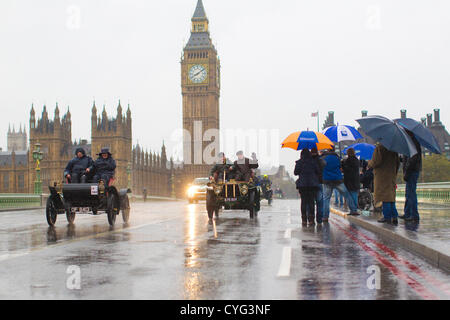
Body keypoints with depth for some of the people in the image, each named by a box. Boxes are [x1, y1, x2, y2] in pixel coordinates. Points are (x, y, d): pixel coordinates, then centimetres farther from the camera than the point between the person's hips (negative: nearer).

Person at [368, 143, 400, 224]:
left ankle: (387, 217, -6)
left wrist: (370, 163, 5)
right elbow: (398, 163, 14)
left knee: (385, 196, -5)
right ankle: (394, 217, 9)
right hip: (392, 176, 7)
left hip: (382, 176, -7)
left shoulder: (379, 147, -11)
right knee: (391, 196, 11)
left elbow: (376, 162, -16)